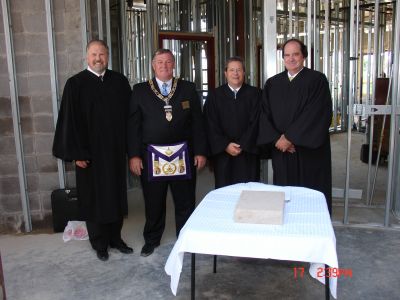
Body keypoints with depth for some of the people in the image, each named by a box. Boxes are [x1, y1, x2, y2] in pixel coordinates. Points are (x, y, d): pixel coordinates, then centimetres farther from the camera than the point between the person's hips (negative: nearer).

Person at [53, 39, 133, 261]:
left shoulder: (119, 82, 4)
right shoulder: (75, 84, -5)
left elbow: (129, 115, 6)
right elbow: (69, 120, -7)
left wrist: (129, 146, 2)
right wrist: (76, 153, -10)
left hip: (116, 151, 3)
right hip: (90, 152, -3)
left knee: (117, 195, 12)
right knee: (94, 198, 8)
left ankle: (115, 237, 29)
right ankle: (100, 243, 24)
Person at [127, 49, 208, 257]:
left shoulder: (188, 89, 6)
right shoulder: (140, 90, 4)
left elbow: (197, 122, 4)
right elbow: (133, 125, 0)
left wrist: (200, 151, -1)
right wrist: (133, 155, -6)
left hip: (183, 155, 1)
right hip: (152, 155, 0)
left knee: (185, 202, 10)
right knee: (153, 203, 11)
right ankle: (151, 240, 31)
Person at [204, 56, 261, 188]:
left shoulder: (254, 93, 4)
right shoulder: (214, 95, 5)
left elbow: (255, 122, -3)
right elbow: (211, 125, 0)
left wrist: (243, 145, -10)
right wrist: (225, 145, -10)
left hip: (248, 152, 0)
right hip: (222, 153, 1)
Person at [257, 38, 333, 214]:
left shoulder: (317, 80, -4)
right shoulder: (272, 83, 9)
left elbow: (316, 114, -14)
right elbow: (265, 114, 3)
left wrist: (290, 138, -15)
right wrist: (277, 139, -11)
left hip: (309, 151, -3)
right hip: (280, 151, 4)